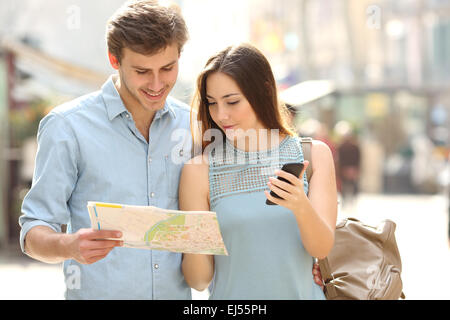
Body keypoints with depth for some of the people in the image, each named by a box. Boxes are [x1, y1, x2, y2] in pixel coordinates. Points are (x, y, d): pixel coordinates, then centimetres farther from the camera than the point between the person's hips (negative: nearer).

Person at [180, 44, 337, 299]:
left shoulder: (314, 155, -2)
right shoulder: (200, 170, -6)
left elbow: (322, 249, -9)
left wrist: (302, 207, -27)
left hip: (301, 293, 1)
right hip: (231, 296, -1)